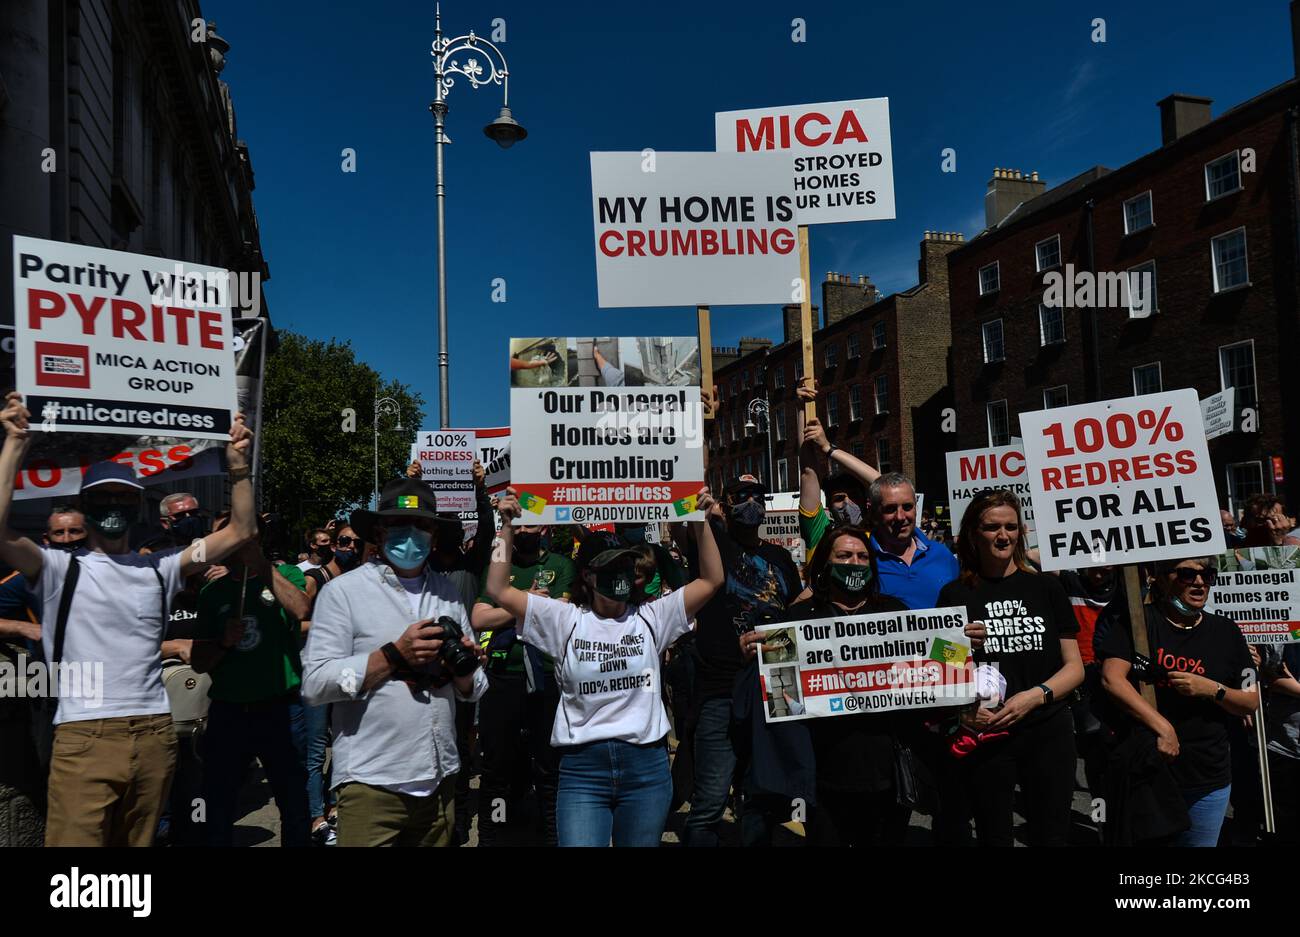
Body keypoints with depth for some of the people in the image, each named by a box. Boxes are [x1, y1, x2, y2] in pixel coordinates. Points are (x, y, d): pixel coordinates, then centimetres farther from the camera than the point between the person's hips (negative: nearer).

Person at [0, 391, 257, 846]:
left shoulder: (160, 568, 12)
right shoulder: (59, 567, 4)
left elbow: (240, 531, 10)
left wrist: (238, 465, 0)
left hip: (155, 735, 4)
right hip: (85, 737, -4)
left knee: (140, 842, 16)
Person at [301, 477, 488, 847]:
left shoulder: (448, 592, 10)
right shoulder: (343, 591, -4)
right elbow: (314, 685, -12)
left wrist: (464, 666, -8)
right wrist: (395, 654, -18)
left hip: (439, 780, 5)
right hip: (372, 783, -5)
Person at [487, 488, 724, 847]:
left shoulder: (651, 618, 6)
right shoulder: (564, 620, 3)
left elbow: (712, 580, 5)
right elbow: (498, 590, -1)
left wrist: (701, 522, -1)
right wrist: (507, 527, -5)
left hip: (646, 766, 2)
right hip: (582, 767, -1)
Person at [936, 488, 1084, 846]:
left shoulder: (1046, 587, 5)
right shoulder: (955, 595, 2)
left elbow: (1074, 667, 5)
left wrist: (1035, 696, -13)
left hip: (1048, 733, 1)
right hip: (983, 736, -1)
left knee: (1051, 836, 7)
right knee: (994, 837, 9)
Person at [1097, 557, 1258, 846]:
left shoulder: (1227, 632, 7)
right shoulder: (1136, 620, -4)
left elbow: (1251, 702, 9)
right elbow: (1112, 679, -14)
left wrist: (1213, 690, -11)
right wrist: (1163, 728, -20)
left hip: (1209, 779, 3)